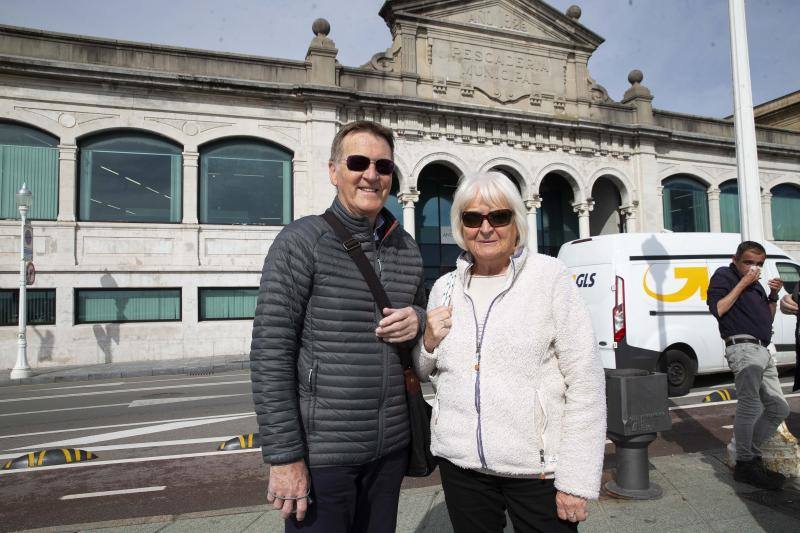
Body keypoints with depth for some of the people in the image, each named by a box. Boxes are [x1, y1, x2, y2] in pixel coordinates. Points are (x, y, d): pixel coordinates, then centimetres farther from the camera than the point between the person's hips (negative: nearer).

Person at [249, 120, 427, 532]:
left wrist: (418, 321, -5)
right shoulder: (301, 241, -11)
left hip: (391, 448, 6)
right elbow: (270, 354, -14)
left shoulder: (406, 247, 6)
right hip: (321, 451, -5)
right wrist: (284, 456, -15)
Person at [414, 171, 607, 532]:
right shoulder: (444, 287, 4)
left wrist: (576, 481, -12)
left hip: (538, 467, -3)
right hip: (459, 462, 4)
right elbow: (426, 374, 15)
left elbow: (585, 383, -9)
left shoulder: (550, 277, -8)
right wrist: (429, 343, -6)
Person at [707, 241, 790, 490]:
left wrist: (773, 295, 12)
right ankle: (745, 464, -3)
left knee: (779, 408, 13)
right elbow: (717, 309, -13)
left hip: (763, 351, 9)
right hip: (743, 347, -9)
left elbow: (768, 319, 28)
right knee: (749, 406, -13)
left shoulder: (755, 283, 25)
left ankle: (748, 451, 22)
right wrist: (742, 284, -9)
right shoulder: (724, 276, 1)